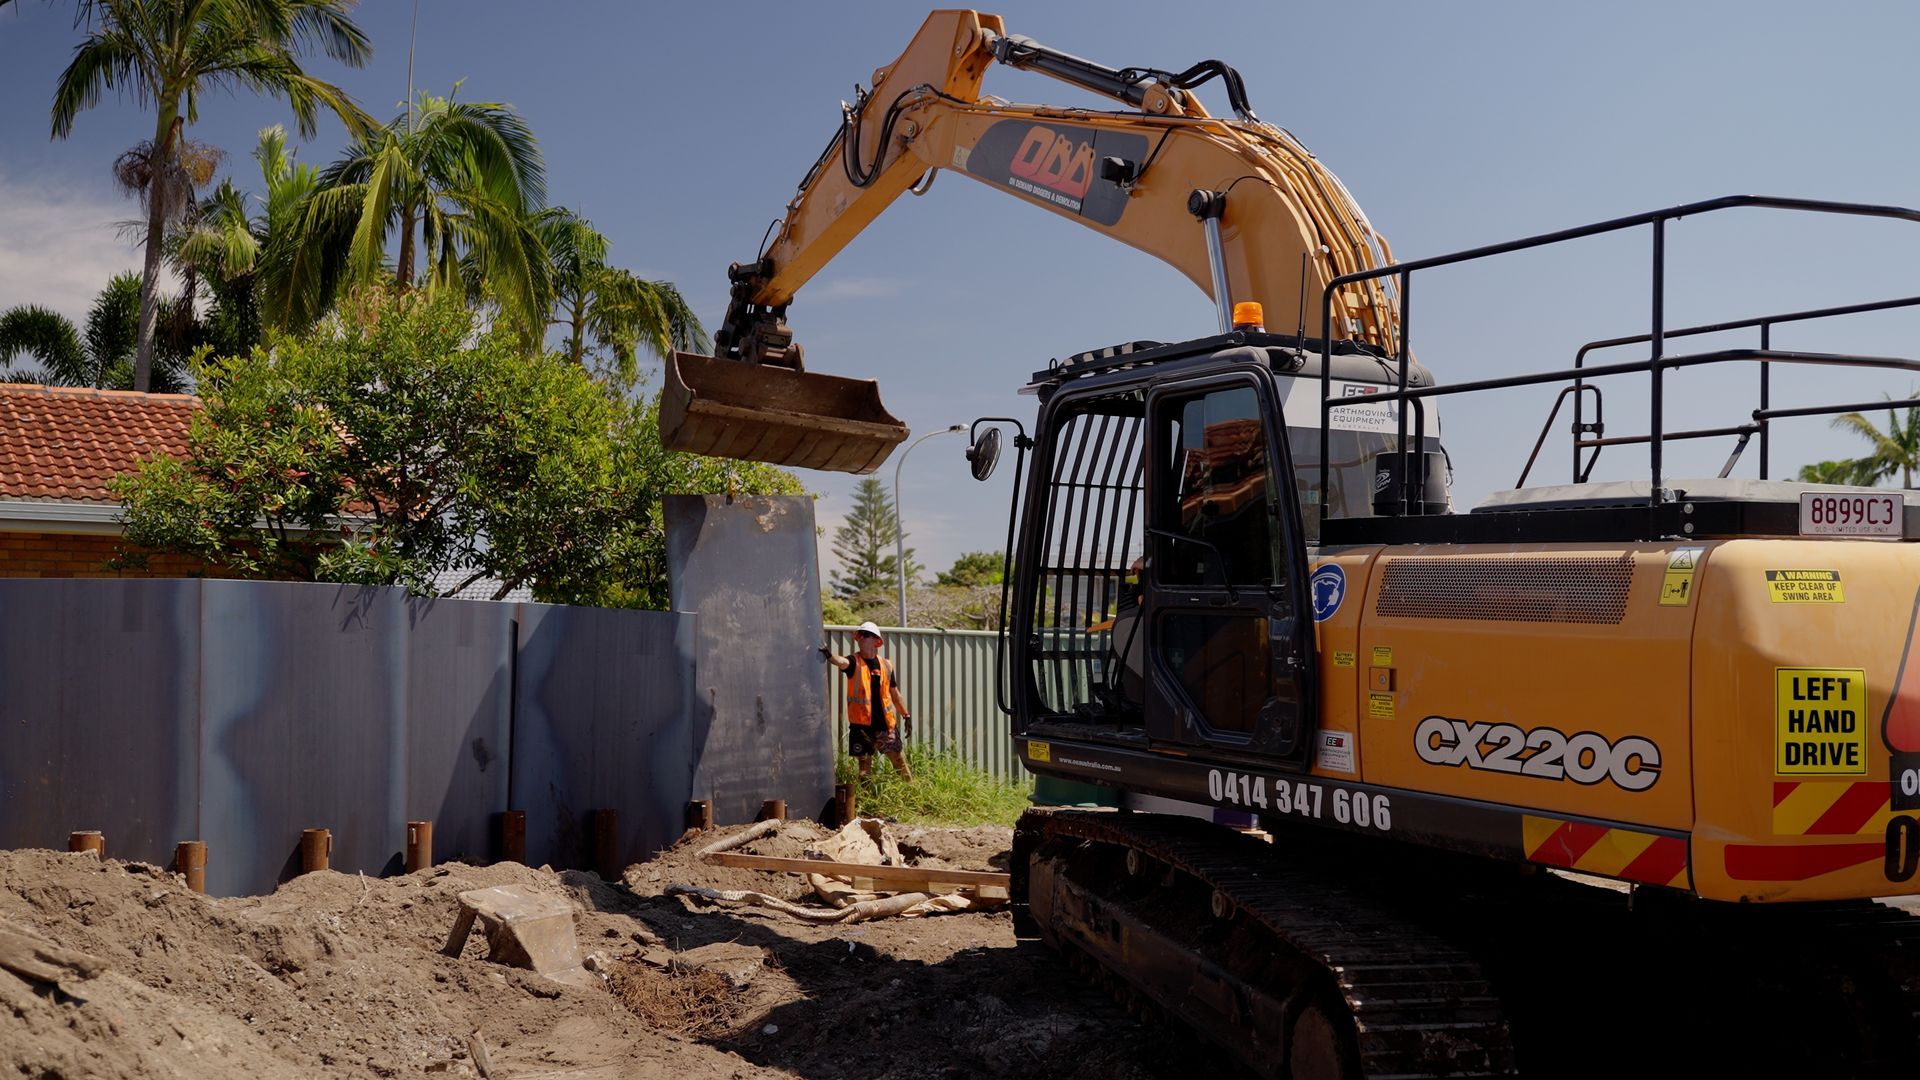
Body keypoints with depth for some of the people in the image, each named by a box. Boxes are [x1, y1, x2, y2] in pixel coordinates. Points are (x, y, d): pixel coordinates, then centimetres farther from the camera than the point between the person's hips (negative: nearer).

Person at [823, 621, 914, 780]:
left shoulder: (885, 665, 8)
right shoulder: (854, 662, -2)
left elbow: (894, 694, 16)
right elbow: (842, 662, -27)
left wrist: (906, 715, 14)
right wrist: (830, 656, -50)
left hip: (885, 722, 2)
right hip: (861, 722, -2)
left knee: (898, 758, 6)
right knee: (863, 763, 3)